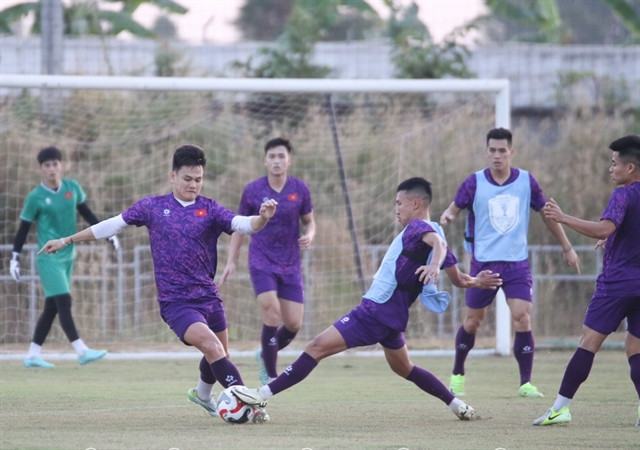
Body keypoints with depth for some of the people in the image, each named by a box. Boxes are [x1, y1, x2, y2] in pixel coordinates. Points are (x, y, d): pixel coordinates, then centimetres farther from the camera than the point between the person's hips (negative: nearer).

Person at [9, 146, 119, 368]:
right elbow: (23, 229, -2)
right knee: (64, 302, -15)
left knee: (51, 307, 8)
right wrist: (15, 258, -1)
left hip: (67, 257, 6)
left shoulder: (73, 188, 3)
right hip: (48, 258, -6)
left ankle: (32, 355, 15)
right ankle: (82, 351, -19)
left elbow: (86, 213, 17)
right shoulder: (35, 198, -9)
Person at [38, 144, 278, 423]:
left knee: (218, 356, 16)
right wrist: (66, 241, 16)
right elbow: (112, 225, 12)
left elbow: (242, 224, -14)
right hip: (176, 302, -3)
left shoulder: (210, 210, 2)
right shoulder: (153, 207, 3)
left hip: (208, 297, 3)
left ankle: (203, 394, 47)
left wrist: (263, 218, -37)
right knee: (214, 349, -22)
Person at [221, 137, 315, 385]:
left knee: (294, 324, -1)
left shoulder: (299, 189, 0)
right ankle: (270, 375, -5)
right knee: (272, 315, -19)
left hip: (290, 265, 3)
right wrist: (231, 261, 3)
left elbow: (309, 221, 12)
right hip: (262, 262, -3)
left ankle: (265, 355, 30)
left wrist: (309, 235, -12)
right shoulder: (252, 190, -3)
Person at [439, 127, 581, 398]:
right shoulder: (475, 183, -5)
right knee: (472, 322, 7)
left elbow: (547, 213, 11)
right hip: (483, 263, 0)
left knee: (522, 319, -13)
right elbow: (455, 208, 1)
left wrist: (567, 247, 15)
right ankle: (458, 374, 30)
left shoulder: (526, 181, 0)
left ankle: (526, 383, -6)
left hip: (517, 264, 1)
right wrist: (447, 216, -25)